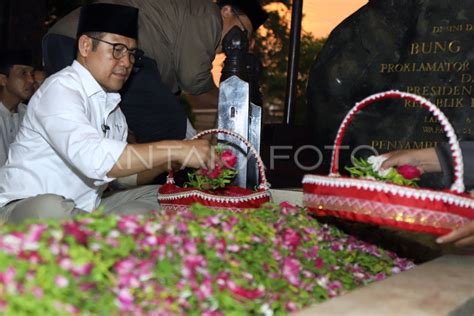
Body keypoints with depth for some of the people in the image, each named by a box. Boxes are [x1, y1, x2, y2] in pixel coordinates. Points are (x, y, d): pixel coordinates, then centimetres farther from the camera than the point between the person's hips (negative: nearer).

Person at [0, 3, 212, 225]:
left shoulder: (111, 102, 11)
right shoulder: (61, 88, -17)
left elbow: (127, 173, 13)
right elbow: (91, 157, -36)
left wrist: (170, 160, -6)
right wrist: (173, 150, -34)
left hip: (85, 209, 8)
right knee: (49, 208, -39)